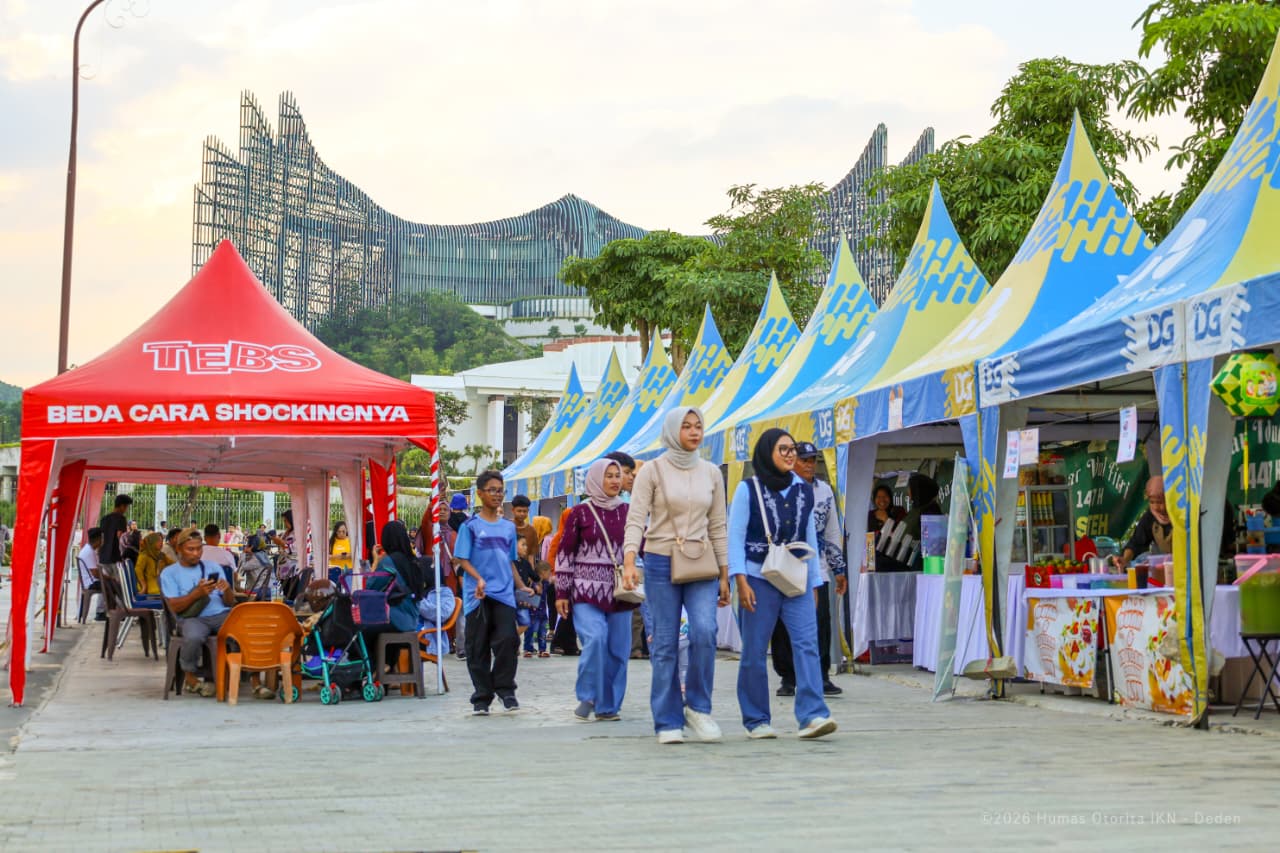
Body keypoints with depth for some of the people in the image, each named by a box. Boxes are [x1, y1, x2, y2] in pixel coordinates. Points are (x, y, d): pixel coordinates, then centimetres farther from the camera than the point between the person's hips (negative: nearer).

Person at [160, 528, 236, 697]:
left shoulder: (213, 568, 21)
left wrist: (227, 590, -9)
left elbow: (229, 603, 15)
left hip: (221, 614, 3)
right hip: (192, 617, -3)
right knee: (193, 637, -39)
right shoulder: (169, 573, 11)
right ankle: (190, 677, -9)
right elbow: (174, 607, -3)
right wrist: (197, 593, -17)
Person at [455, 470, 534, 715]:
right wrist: (479, 579, -19)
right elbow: (462, 558, -3)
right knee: (478, 647, 1)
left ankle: (505, 690, 4)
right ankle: (481, 697, 10)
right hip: (478, 595, -2)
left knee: (507, 640, -12)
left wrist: (521, 587, 12)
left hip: (504, 593, 3)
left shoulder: (509, 527, 15)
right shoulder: (471, 525, 3)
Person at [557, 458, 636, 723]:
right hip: (587, 589, -4)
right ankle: (587, 697, -3)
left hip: (619, 590, 4)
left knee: (618, 649, 3)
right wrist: (561, 593, -1)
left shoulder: (627, 512, 10)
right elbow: (565, 553, 1)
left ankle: (608, 705, 15)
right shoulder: (580, 512, 1)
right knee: (595, 638, -21)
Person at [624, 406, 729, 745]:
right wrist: (629, 561, -22)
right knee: (665, 644, -1)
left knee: (705, 631, -18)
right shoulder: (653, 471, -2)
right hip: (661, 564, -2)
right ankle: (668, 723, 6)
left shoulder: (711, 473, 9)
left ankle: (698, 707, 1)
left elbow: (718, 527, 11)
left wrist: (724, 575, 8)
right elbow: (636, 519, -8)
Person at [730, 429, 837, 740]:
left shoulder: (804, 491, 13)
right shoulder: (748, 489, 1)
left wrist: (814, 582, 16)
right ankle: (757, 721, 11)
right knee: (755, 652, 1)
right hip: (759, 580, -3)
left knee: (807, 642, -13)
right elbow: (735, 537, -2)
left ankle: (812, 715, -20)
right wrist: (740, 580, -11)